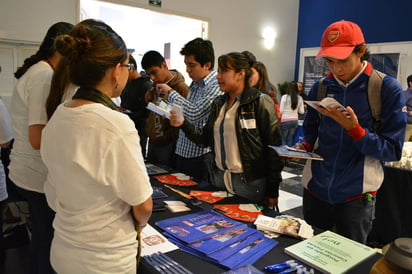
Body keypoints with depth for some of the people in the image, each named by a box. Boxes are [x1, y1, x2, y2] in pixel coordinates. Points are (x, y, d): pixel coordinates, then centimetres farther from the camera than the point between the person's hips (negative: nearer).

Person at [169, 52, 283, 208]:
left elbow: (273, 147, -12)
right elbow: (205, 139, 9)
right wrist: (183, 123, -7)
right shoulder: (218, 103, 9)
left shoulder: (260, 102, -10)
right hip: (219, 178, 6)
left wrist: (273, 191, -12)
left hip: (249, 182, -6)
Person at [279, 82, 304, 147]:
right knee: (290, 139, 10)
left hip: (285, 120, -4)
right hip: (295, 121, 4)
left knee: (283, 139, 3)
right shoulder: (300, 98, 3)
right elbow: (302, 111, 6)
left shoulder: (285, 97, -7)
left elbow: (281, 110, -7)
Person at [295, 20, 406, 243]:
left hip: (356, 194, -3)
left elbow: (393, 150, -11)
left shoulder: (388, 88, -10)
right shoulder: (319, 88, 2)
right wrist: (304, 147, -9)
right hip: (315, 188, 4)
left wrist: (354, 130, -25)